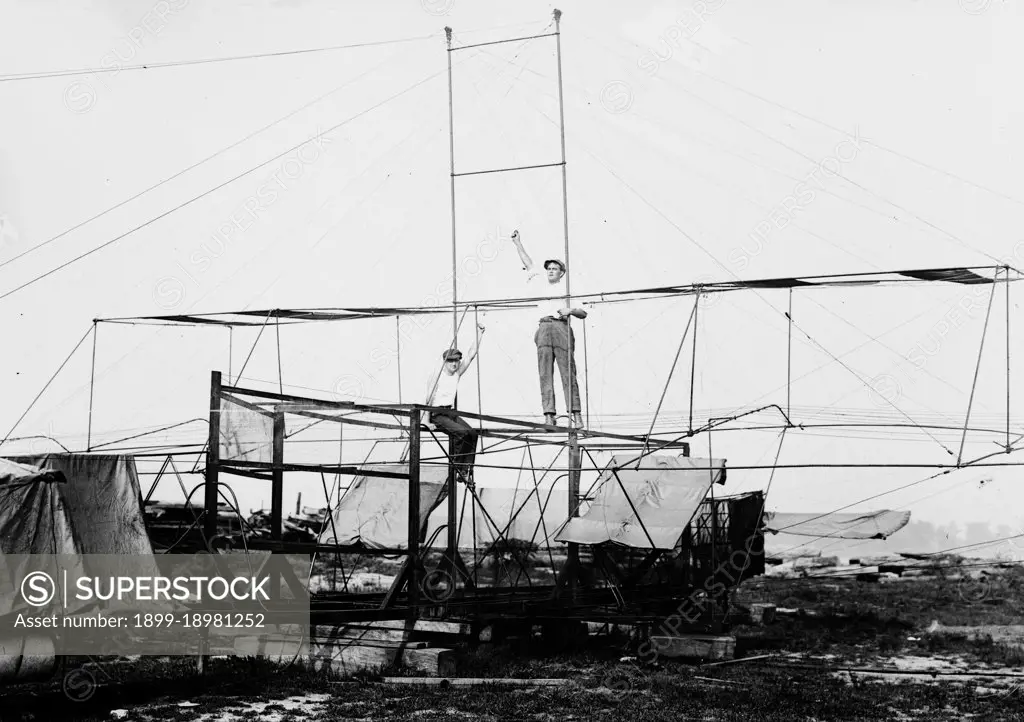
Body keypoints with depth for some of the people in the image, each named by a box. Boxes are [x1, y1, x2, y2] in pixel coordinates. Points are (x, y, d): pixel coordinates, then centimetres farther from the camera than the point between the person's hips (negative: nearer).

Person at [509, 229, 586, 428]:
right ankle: (549, 416, -13)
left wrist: (571, 310, -6)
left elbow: (583, 314, 14)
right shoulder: (540, 284, 27)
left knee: (568, 373, -9)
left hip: (562, 327, -2)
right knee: (545, 374, -7)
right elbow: (528, 265, 30)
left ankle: (575, 414, -13)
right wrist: (517, 244, 29)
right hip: (543, 328, 2)